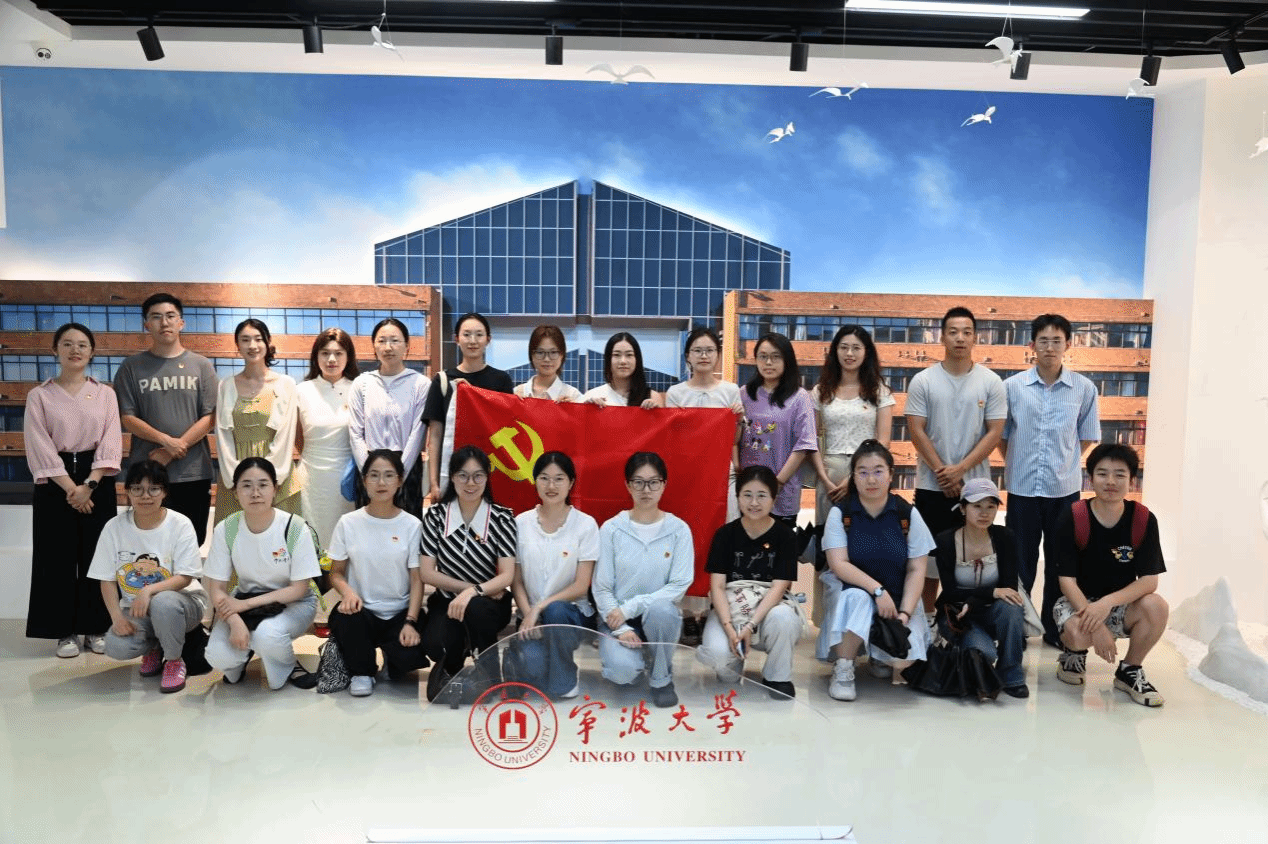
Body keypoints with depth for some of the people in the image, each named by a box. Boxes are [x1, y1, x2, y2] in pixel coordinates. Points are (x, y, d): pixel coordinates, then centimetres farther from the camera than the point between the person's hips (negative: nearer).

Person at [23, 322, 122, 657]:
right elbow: (40, 448, -5)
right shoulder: (39, 396, 3)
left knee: (97, 555, 3)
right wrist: (70, 487, -14)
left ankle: (96, 628, 14)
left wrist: (89, 484, -14)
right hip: (55, 484, -1)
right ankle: (65, 631, 13)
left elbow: (111, 443, -2)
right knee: (58, 557, 2)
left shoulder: (105, 393, 6)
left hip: (97, 482, 1)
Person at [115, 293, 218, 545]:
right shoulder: (131, 367, 6)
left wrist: (171, 453, -10)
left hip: (194, 473, 0)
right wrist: (166, 440, -15)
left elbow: (210, 417, -1)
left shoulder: (201, 365, 6)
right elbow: (127, 418, 0)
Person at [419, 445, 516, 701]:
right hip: (447, 601, 1)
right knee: (435, 645, -31)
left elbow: (507, 576, -12)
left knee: (475, 608, -37)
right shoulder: (436, 515, -3)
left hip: (490, 604, 0)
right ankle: (450, 666, 9)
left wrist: (474, 592, -30)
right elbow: (427, 573, -4)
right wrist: (468, 587, -13)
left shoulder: (502, 517, -7)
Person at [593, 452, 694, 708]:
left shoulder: (679, 529, -5)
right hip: (616, 617, 0)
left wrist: (630, 607, -19)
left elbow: (680, 585, -11)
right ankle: (624, 656, 11)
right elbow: (601, 588, -4)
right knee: (623, 671, -29)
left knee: (659, 608, -36)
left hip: (660, 616, 0)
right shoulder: (611, 529, -5)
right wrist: (621, 628, -18)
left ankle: (662, 678, -8)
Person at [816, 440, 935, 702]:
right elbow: (838, 564, -14)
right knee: (857, 597, -37)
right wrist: (877, 589, -26)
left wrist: (904, 613, -15)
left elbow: (916, 569, -3)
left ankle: (880, 655, 16)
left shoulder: (908, 514, -2)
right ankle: (842, 671, -19)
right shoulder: (840, 513, -6)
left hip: (899, 599, 1)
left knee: (902, 663, -23)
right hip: (854, 591, -1)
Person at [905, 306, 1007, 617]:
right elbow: (916, 431, -5)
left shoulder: (991, 382, 0)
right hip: (932, 485, 0)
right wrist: (942, 472, -11)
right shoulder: (923, 381, -2)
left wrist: (960, 469, -14)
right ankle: (928, 616, 21)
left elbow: (994, 433, -4)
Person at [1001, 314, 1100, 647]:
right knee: (1020, 562, 7)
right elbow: (1001, 435, 7)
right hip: (1022, 487, -1)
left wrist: (1063, 463, 5)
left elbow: (1087, 437, 9)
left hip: (1065, 488, 1)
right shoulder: (1012, 386, -3)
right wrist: (1018, 464, 5)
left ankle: (1055, 628, 25)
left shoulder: (1084, 388, -2)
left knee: (1060, 563, 11)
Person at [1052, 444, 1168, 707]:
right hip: (1077, 601, -2)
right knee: (1079, 632, -34)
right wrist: (1097, 626, -27)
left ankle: (1129, 671, 0)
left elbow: (1149, 580, -13)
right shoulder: (1072, 519, -16)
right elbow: (1067, 580, -16)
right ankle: (1074, 654, 8)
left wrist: (1107, 603, -31)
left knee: (1156, 607, -28)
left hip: (1120, 604, 3)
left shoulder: (1144, 520, -10)